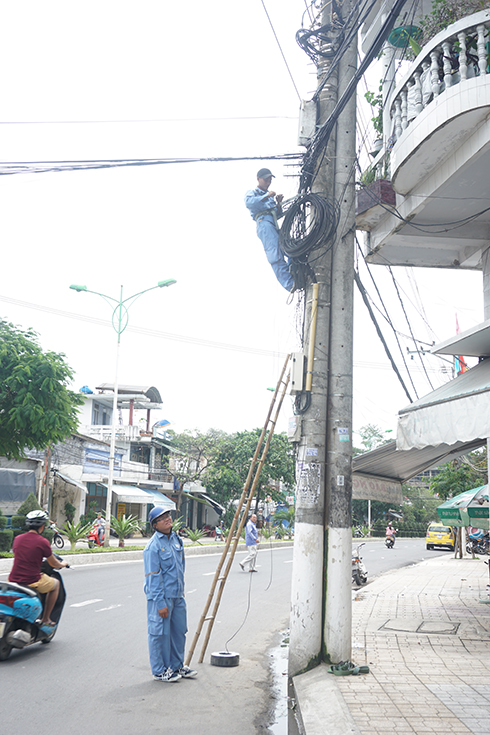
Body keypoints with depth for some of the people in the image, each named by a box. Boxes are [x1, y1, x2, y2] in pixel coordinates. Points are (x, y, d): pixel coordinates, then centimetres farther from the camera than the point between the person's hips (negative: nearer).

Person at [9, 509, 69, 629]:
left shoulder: (17, 539, 5)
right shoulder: (43, 542, -10)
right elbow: (54, 564, 0)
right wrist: (63, 564, 23)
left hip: (13, 579, 6)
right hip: (32, 582, -6)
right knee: (56, 583, 21)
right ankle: (45, 619, 21)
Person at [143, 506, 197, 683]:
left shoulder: (176, 539, 8)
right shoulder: (153, 546, -17)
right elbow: (153, 577, -18)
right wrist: (160, 603, -19)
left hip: (177, 595, 8)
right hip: (160, 597, -8)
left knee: (179, 631, 16)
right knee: (160, 633, 2)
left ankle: (177, 666, 31)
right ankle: (159, 671, 18)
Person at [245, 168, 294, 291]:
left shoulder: (270, 196, 37)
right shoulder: (252, 193, 19)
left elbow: (279, 214, 29)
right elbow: (249, 203, -6)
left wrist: (278, 203, 11)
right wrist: (266, 196, -10)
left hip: (275, 224, 7)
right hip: (263, 221, -7)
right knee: (275, 254, -24)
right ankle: (288, 283, -37)